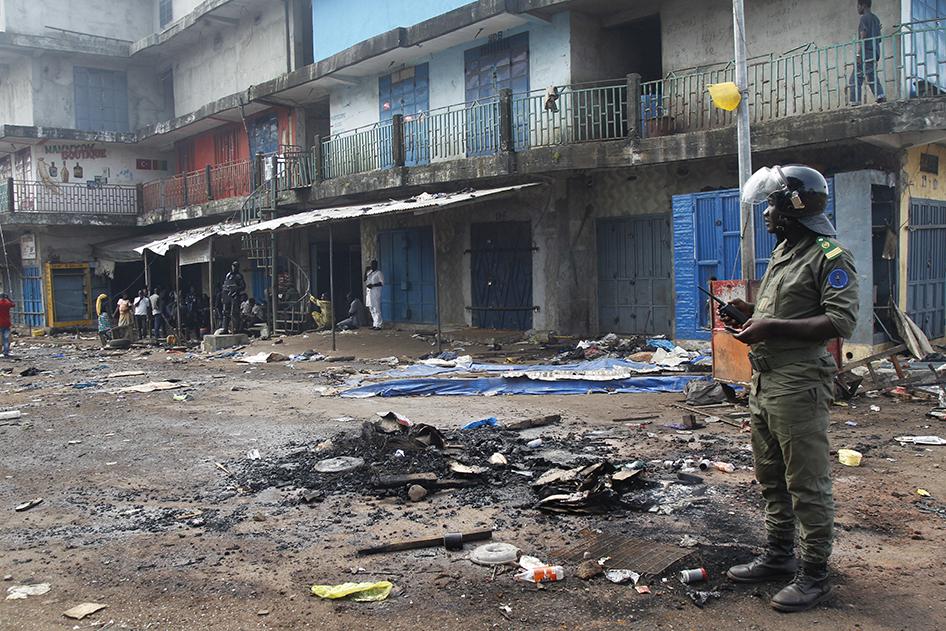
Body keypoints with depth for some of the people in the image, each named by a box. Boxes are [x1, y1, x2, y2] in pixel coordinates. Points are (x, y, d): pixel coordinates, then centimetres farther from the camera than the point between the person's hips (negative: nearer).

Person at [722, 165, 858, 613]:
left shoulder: (830, 257, -12)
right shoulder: (783, 253, 18)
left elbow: (840, 321, -22)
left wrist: (772, 327, -24)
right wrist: (751, 314, 8)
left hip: (799, 387, -10)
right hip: (764, 382, 10)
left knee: (807, 484, -1)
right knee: (771, 479, 18)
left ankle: (814, 575, 10)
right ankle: (778, 556, 31)